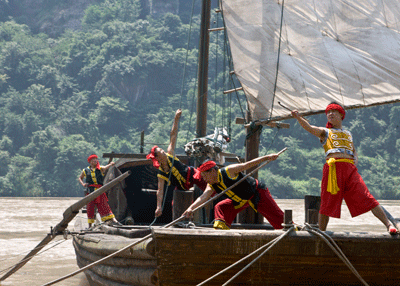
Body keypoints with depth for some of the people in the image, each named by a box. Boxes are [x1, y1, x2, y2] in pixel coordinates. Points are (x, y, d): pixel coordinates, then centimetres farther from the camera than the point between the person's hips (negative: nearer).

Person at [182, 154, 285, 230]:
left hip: (257, 193, -7)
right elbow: (203, 197, -23)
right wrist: (191, 208, -40)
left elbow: (248, 164, -22)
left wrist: (267, 157, -23)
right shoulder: (212, 186, -8)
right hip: (240, 201, 7)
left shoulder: (228, 171, -25)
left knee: (275, 215, -10)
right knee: (220, 208, -4)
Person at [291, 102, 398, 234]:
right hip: (333, 167, -2)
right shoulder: (325, 132, 19)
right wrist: (298, 117, -17)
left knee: (366, 197, -9)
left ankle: (388, 224, -12)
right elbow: (309, 127, 2)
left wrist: (355, 161, 5)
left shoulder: (348, 133, 30)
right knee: (327, 204, -2)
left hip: (350, 168, 2)